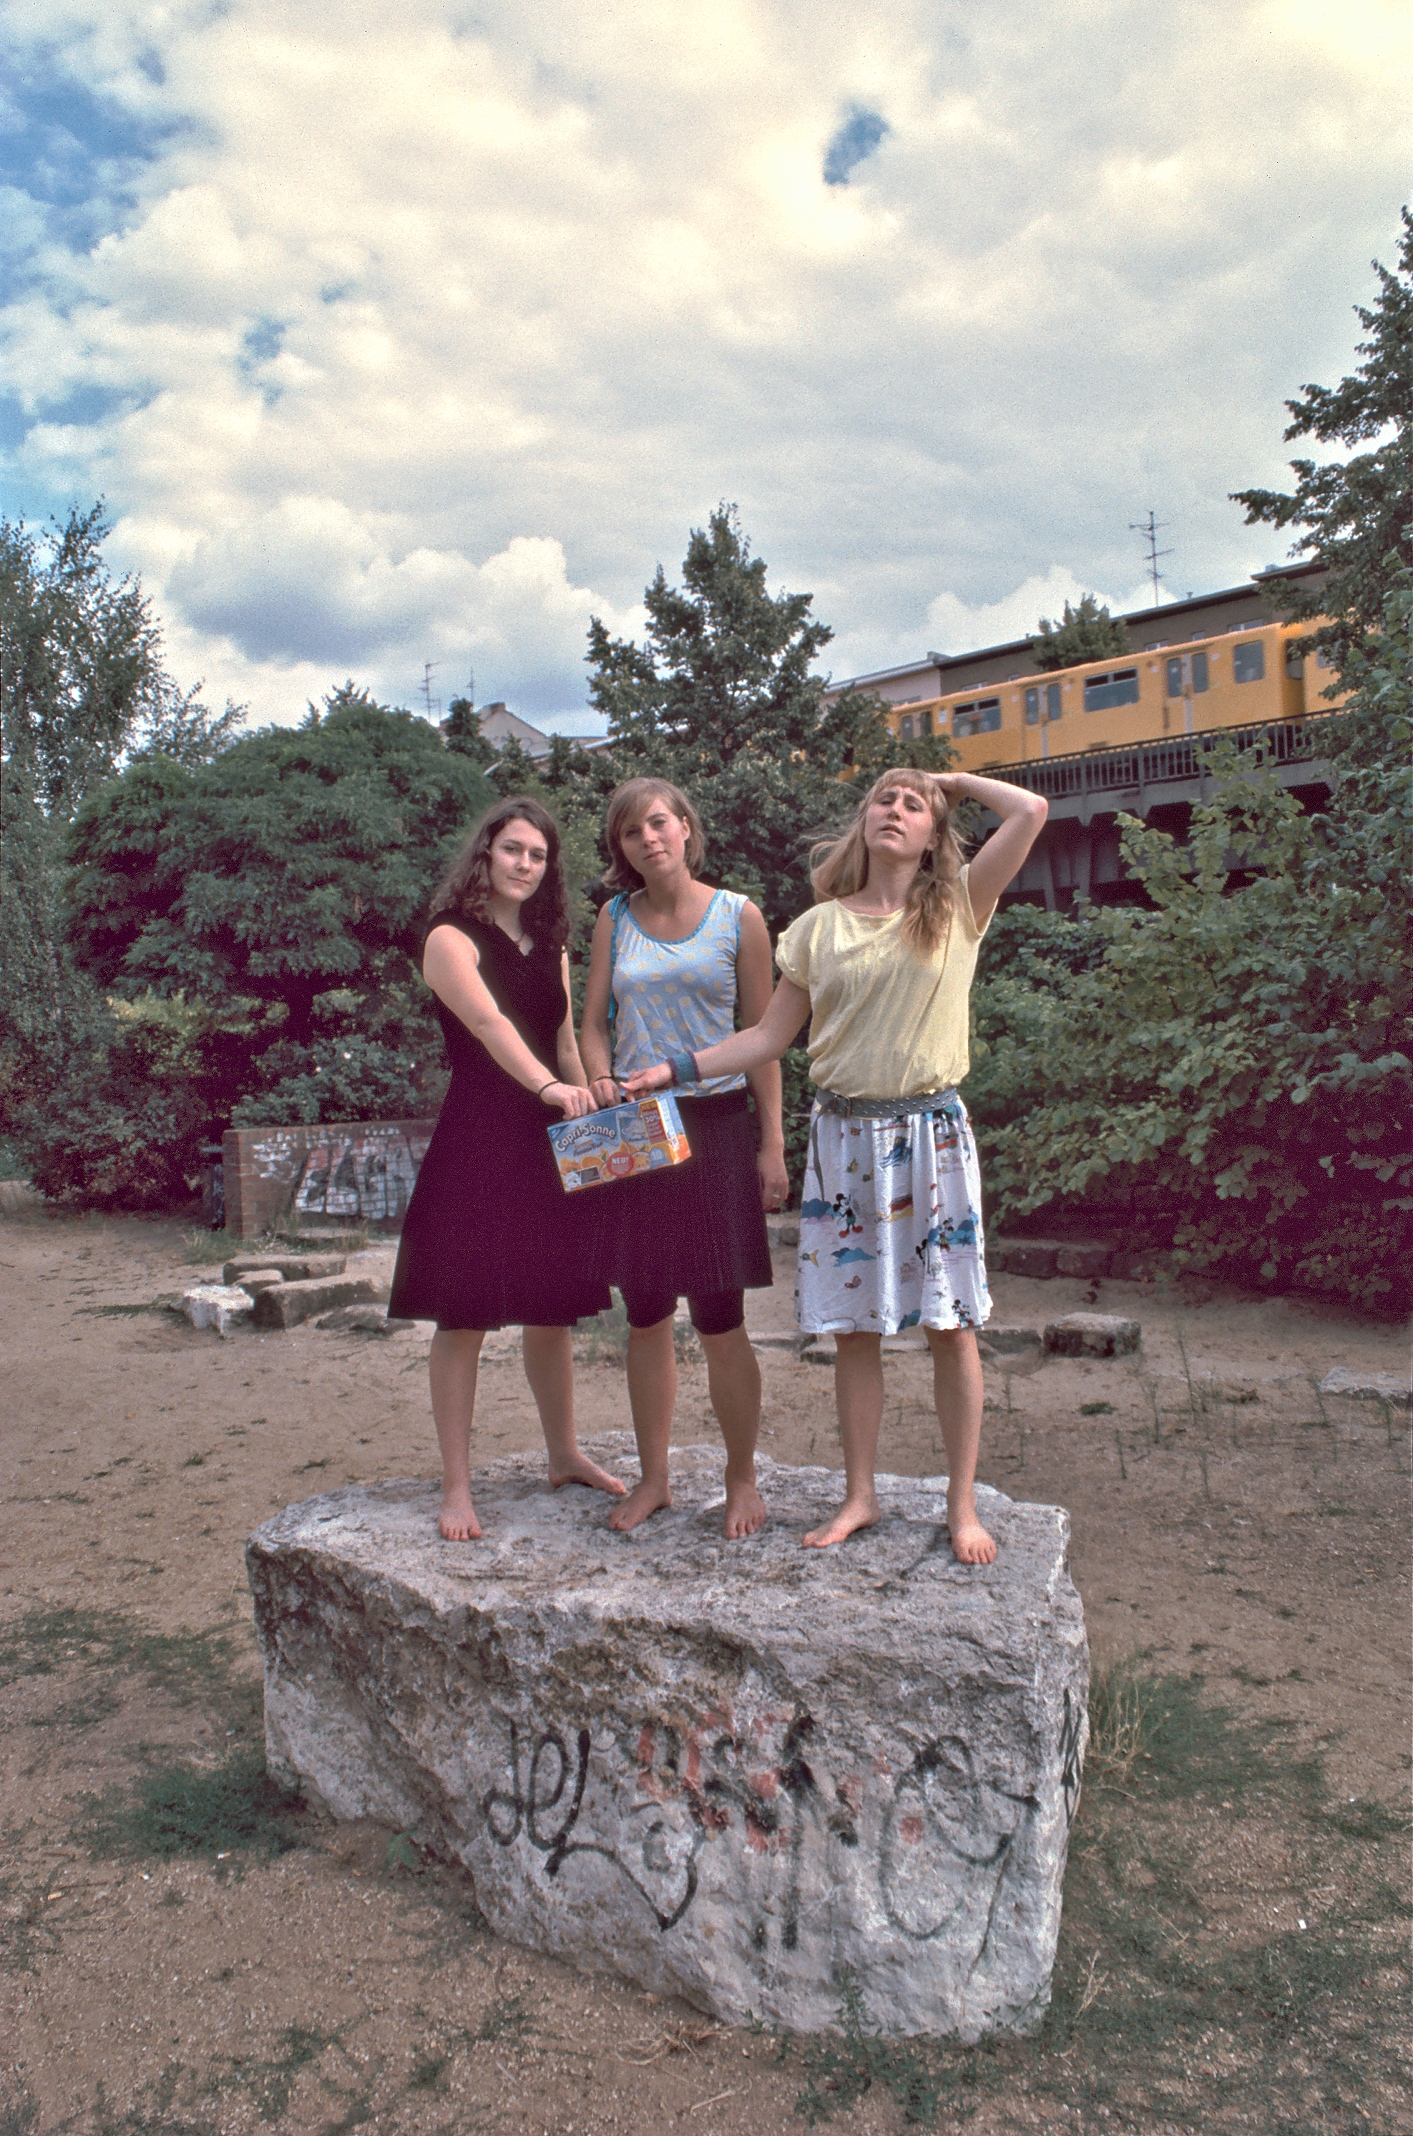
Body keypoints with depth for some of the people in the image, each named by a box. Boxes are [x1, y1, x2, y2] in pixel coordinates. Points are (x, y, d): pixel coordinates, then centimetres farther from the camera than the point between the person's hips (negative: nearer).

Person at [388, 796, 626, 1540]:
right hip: (476, 1140, -6)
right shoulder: (452, 939, -5)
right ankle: (456, 1486, 6)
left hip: (550, 1143, 6)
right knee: (463, 1316, -3)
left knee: (553, 1309, 12)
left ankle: (564, 1454, 28)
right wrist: (549, 1087, -37)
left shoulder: (549, 947, 15)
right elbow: (491, 1024, -22)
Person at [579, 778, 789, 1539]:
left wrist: (772, 1145, -4)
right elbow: (595, 1024, 12)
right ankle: (652, 1477, 24)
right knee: (644, 1318, 8)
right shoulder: (615, 920, 9)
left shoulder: (738, 917, 2)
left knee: (720, 1323, -1)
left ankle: (742, 1479, 18)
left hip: (714, 1127, -3)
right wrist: (600, 1080, -11)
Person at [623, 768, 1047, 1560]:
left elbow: (1031, 810, -8)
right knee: (853, 1325, 8)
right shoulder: (820, 928, 7)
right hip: (845, 1136, 2)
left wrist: (956, 780, 7)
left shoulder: (958, 912, 2)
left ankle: (964, 1506, 15)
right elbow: (771, 1036, 8)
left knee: (952, 1325, 2)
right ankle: (861, 1495, 22)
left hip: (931, 1132, -2)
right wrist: (679, 1069, -1)